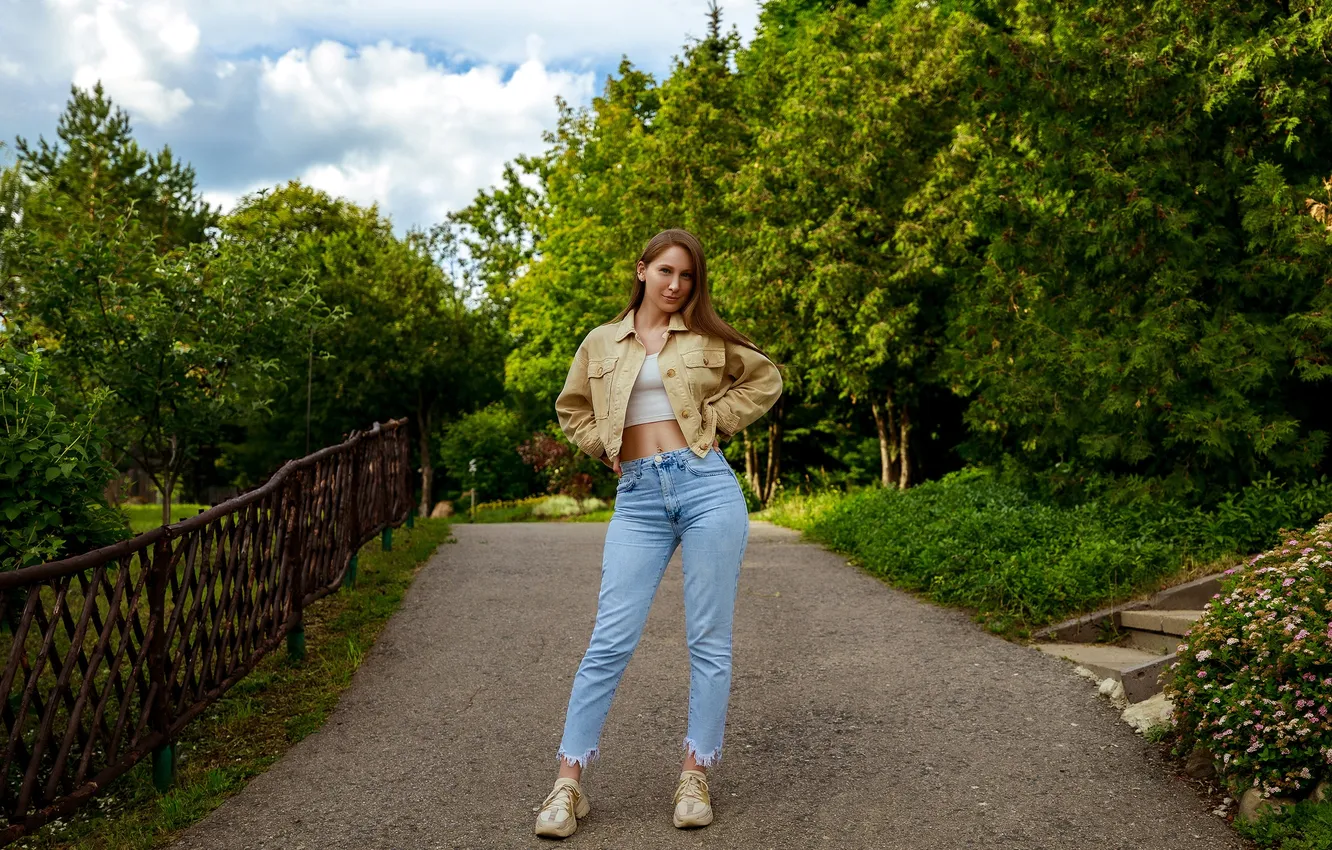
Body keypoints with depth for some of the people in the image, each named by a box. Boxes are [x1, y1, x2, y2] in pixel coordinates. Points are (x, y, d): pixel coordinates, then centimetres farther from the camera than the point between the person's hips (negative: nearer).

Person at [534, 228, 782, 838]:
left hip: (705, 483, 0)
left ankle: (695, 777, 14)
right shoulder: (602, 343, 13)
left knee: (708, 641, 2)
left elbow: (765, 380, 20)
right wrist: (605, 448, 11)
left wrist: (714, 420, 8)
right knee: (610, 640, -4)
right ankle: (568, 783, 4)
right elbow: (571, 407, 27)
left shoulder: (708, 338, 10)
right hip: (638, 496, 1)